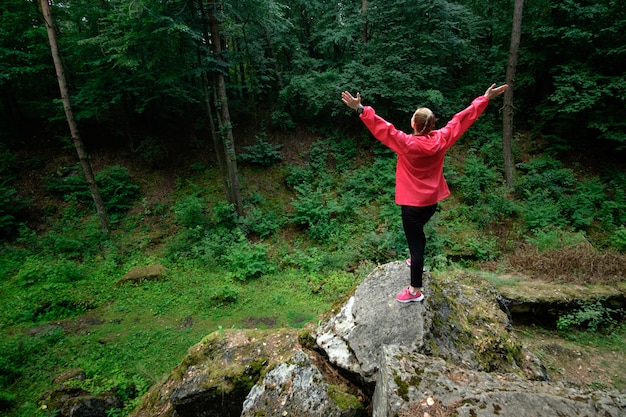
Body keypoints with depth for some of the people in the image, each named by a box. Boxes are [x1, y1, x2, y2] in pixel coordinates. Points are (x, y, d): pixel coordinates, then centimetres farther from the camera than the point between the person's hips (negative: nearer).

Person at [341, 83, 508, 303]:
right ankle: (417, 262, 53)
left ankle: (415, 290, 11)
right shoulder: (441, 139, -8)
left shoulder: (407, 143, -22)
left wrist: (360, 109, -21)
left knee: (415, 240, 0)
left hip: (412, 203, -7)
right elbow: (463, 118, 1)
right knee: (417, 233, 30)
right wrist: (486, 97, 12)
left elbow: (382, 128, -23)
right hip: (432, 200, 7)